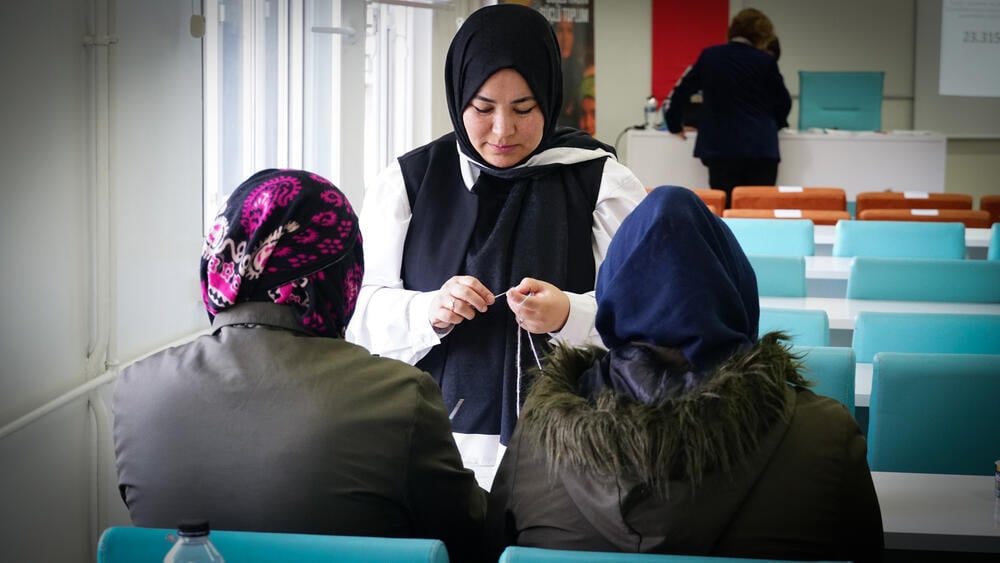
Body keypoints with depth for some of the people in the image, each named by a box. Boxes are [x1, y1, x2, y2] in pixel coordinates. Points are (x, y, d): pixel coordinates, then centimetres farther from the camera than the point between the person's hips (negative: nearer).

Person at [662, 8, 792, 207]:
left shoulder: (709, 56, 6)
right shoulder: (766, 62, 0)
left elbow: (681, 91, 11)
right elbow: (783, 103, 11)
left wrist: (675, 125, 24)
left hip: (720, 148, 2)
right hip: (761, 148, -2)